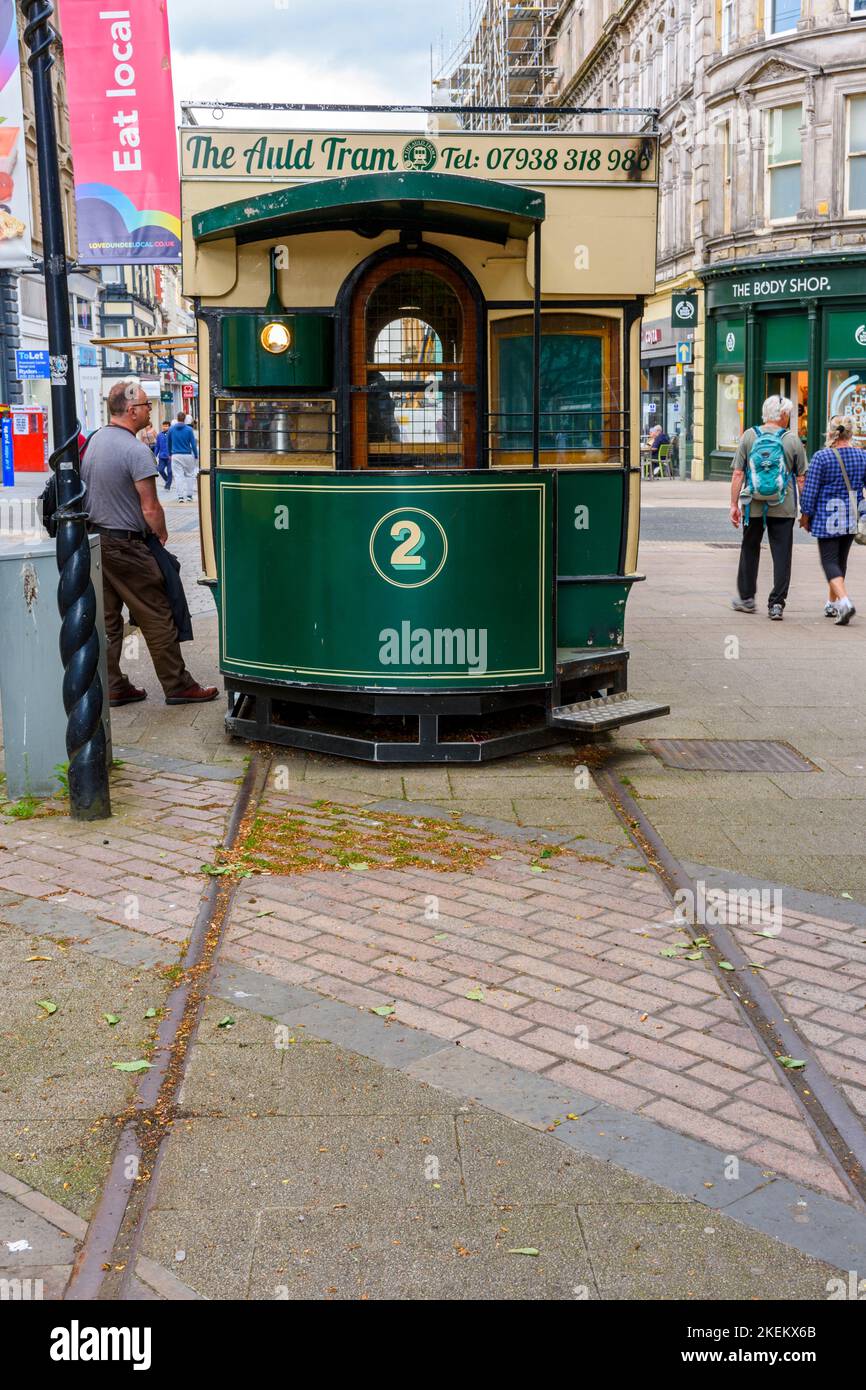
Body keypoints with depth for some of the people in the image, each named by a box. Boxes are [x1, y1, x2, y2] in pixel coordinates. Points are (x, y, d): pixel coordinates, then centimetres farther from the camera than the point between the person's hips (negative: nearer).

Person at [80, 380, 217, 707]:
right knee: (156, 618, 1)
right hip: (125, 545, -8)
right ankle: (178, 686, 7)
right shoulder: (136, 450, -17)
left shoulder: (94, 440, 8)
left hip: (94, 539, 8)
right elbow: (150, 509, -16)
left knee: (107, 617, 13)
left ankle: (112, 686, 18)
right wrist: (162, 535, 1)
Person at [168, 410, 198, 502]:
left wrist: (170, 454, 25)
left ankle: (180, 496, -1)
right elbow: (193, 444, -6)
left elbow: (169, 443, 12)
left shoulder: (171, 429, 2)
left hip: (176, 456, 1)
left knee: (179, 476, 3)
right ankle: (189, 495, 10)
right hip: (187, 455, -1)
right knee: (189, 475, 11)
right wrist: (196, 456, 2)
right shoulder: (189, 429, -6)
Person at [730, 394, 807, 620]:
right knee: (782, 555, 3)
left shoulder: (749, 436, 1)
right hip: (784, 508, -1)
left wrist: (734, 504, 4)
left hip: (754, 506, 2)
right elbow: (801, 479, 1)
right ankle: (776, 604, -1)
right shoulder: (793, 440, -1)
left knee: (750, 550, 17)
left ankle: (746, 598, 25)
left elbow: (737, 474, -1)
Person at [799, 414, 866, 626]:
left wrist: (805, 516, 2)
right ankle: (833, 604, 29)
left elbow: (810, 490, -10)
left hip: (828, 519, -4)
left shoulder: (821, 457, -11)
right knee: (841, 559, 18)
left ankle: (844, 600, -23)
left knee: (829, 561, -2)